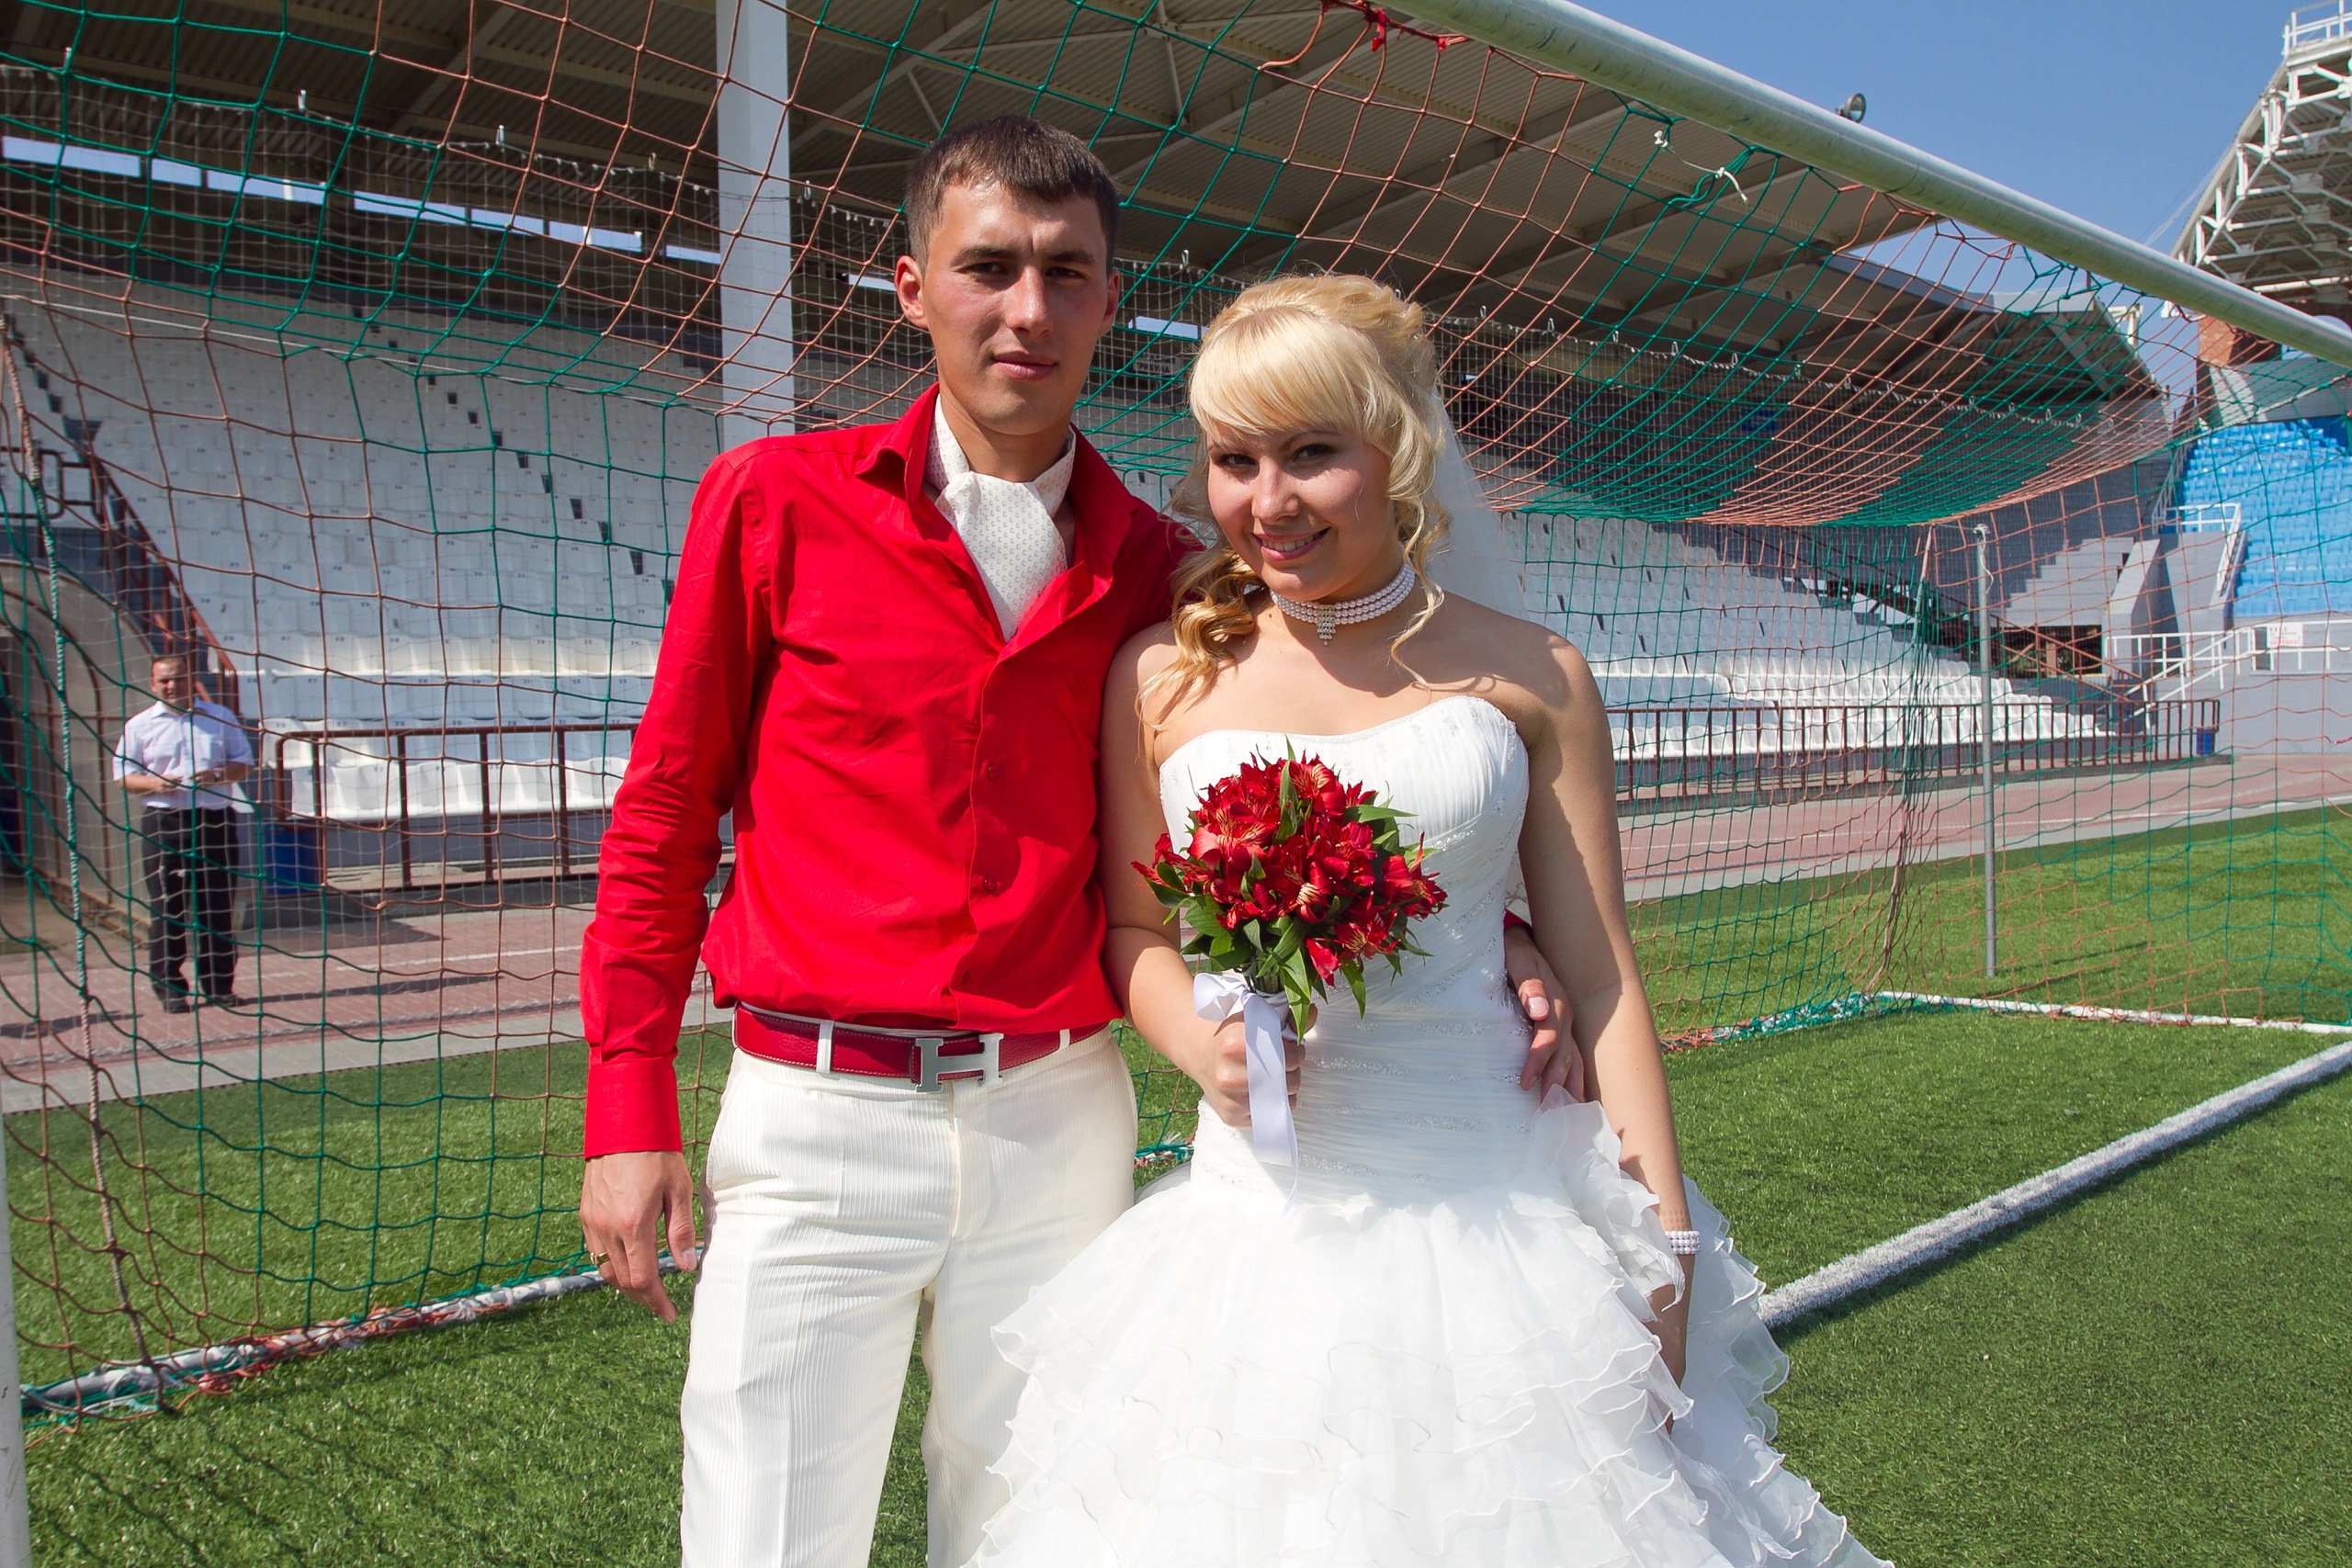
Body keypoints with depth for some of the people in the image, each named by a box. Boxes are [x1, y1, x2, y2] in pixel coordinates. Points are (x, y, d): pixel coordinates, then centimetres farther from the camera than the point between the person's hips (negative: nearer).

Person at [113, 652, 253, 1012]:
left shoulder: (220, 717, 11)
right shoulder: (140, 725, 7)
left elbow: (244, 761, 13)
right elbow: (124, 776, 7)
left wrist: (218, 775, -8)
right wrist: (155, 783, -14)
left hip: (215, 818, 1)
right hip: (163, 821, -1)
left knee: (218, 905, 2)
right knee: (166, 907, -2)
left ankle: (219, 985, 9)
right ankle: (170, 987, 4)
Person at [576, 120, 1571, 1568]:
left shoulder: (1157, 570, 4)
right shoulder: (777, 501, -2)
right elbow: (666, 813, 3)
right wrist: (631, 1108, -1)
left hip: (1057, 1124, 2)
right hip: (819, 1123, -2)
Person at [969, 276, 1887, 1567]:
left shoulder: (1526, 677, 0)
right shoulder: (1163, 675, 2)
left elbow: (1602, 979, 1)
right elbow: (1133, 934, 10)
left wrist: (1663, 1251, -1)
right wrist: (1207, 1048, -10)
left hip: (1498, 1209, 0)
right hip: (1260, 1216, 1)